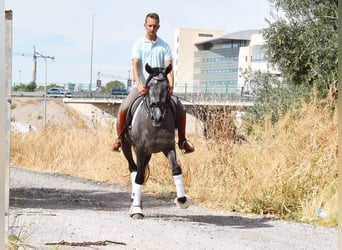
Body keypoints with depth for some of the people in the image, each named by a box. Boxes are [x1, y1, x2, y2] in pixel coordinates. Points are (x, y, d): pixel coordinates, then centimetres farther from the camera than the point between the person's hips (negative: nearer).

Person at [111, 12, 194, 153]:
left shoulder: (164, 46, 8)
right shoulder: (138, 44, 3)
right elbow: (135, 66, -9)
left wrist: (170, 85, -21)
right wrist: (139, 85, -26)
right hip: (142, 86, -1)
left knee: (180, 109, -15)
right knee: (124, 108, -24)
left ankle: (182, 141, 1)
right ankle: (119, 139, -7)